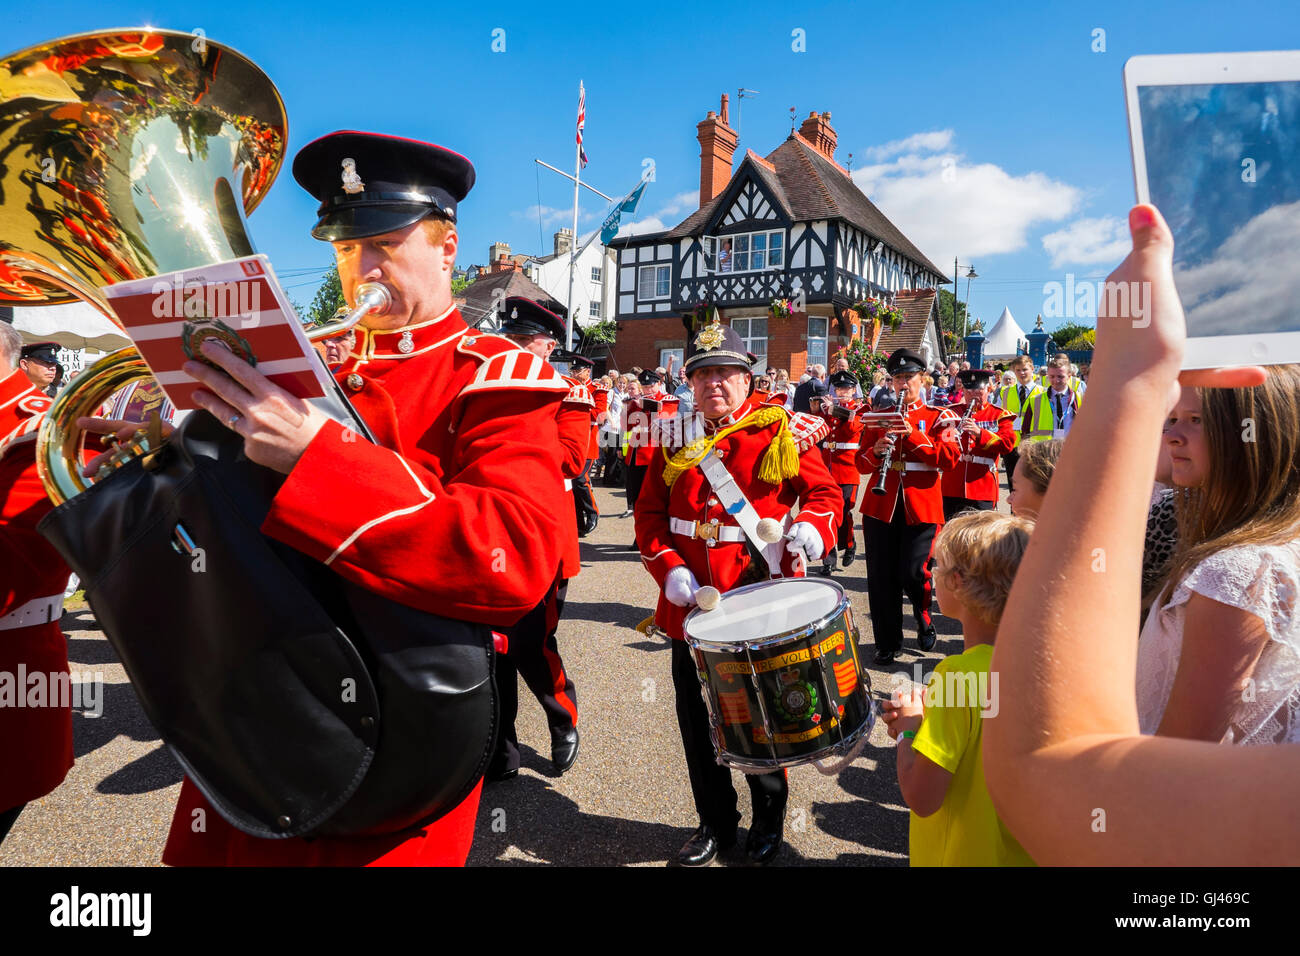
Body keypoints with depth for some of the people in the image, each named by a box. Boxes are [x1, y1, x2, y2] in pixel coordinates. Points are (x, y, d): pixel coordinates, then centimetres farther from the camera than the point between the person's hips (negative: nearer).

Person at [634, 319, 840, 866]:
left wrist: (809, 526, -22)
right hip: (692, 603, 3)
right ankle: (715, 822, 35)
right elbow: (650, 513, 6)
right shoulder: (676, 438, 6)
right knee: (696, 717, 12)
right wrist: (669, 568, -9)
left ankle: (768, 820, 38)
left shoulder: (783, 432, -3)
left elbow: (824, 493, 0)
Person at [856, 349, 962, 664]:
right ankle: (887, 643, 18)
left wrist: (913, 435, -17)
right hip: (881, 505, 3)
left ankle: (923, 616, 26)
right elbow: (862, 463, 11)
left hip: (921, 505, -2)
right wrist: (876, 450, -11)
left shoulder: (939, 418, 6)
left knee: (912, 572, -7)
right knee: (881, 577, 3)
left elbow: (950, 458, -8)